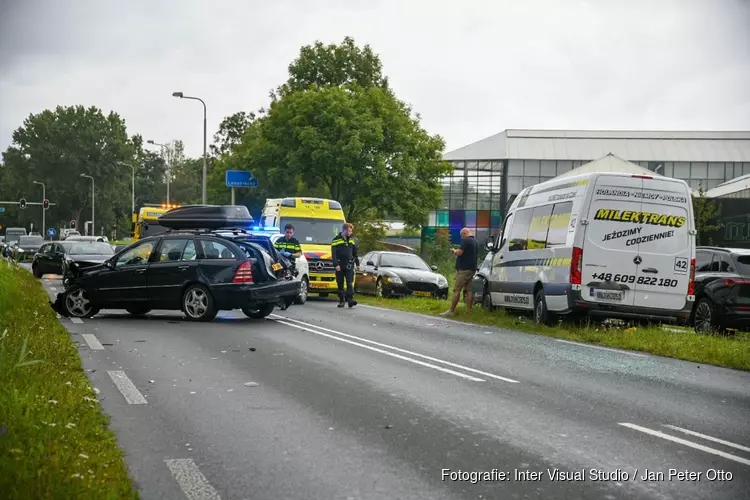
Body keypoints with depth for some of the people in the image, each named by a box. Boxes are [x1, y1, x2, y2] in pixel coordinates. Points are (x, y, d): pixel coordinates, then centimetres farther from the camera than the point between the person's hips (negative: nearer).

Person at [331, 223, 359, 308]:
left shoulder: (351, 240, 12)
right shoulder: (336, 240, -3)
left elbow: (355, 253, 20)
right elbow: (333, 254, -8)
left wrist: (357, 263, 17)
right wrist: (336, 264, -17)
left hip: (349, 265, 2)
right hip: (340, 266, -2)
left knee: (349, 283, -9)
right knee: (340, 284, 4)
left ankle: (350, 299, -18)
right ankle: (341, 301, 11)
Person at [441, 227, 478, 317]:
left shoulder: (466, 240, -12)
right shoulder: (475, 242, 17)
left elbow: (459, 252, -20)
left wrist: (454, 250, 2)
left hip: (463, 269, -9)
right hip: (472, 269, 9)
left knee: (456, 290, -8)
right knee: (468, 290, 8)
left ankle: (451, 310, -10)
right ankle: (468, 310, 6)